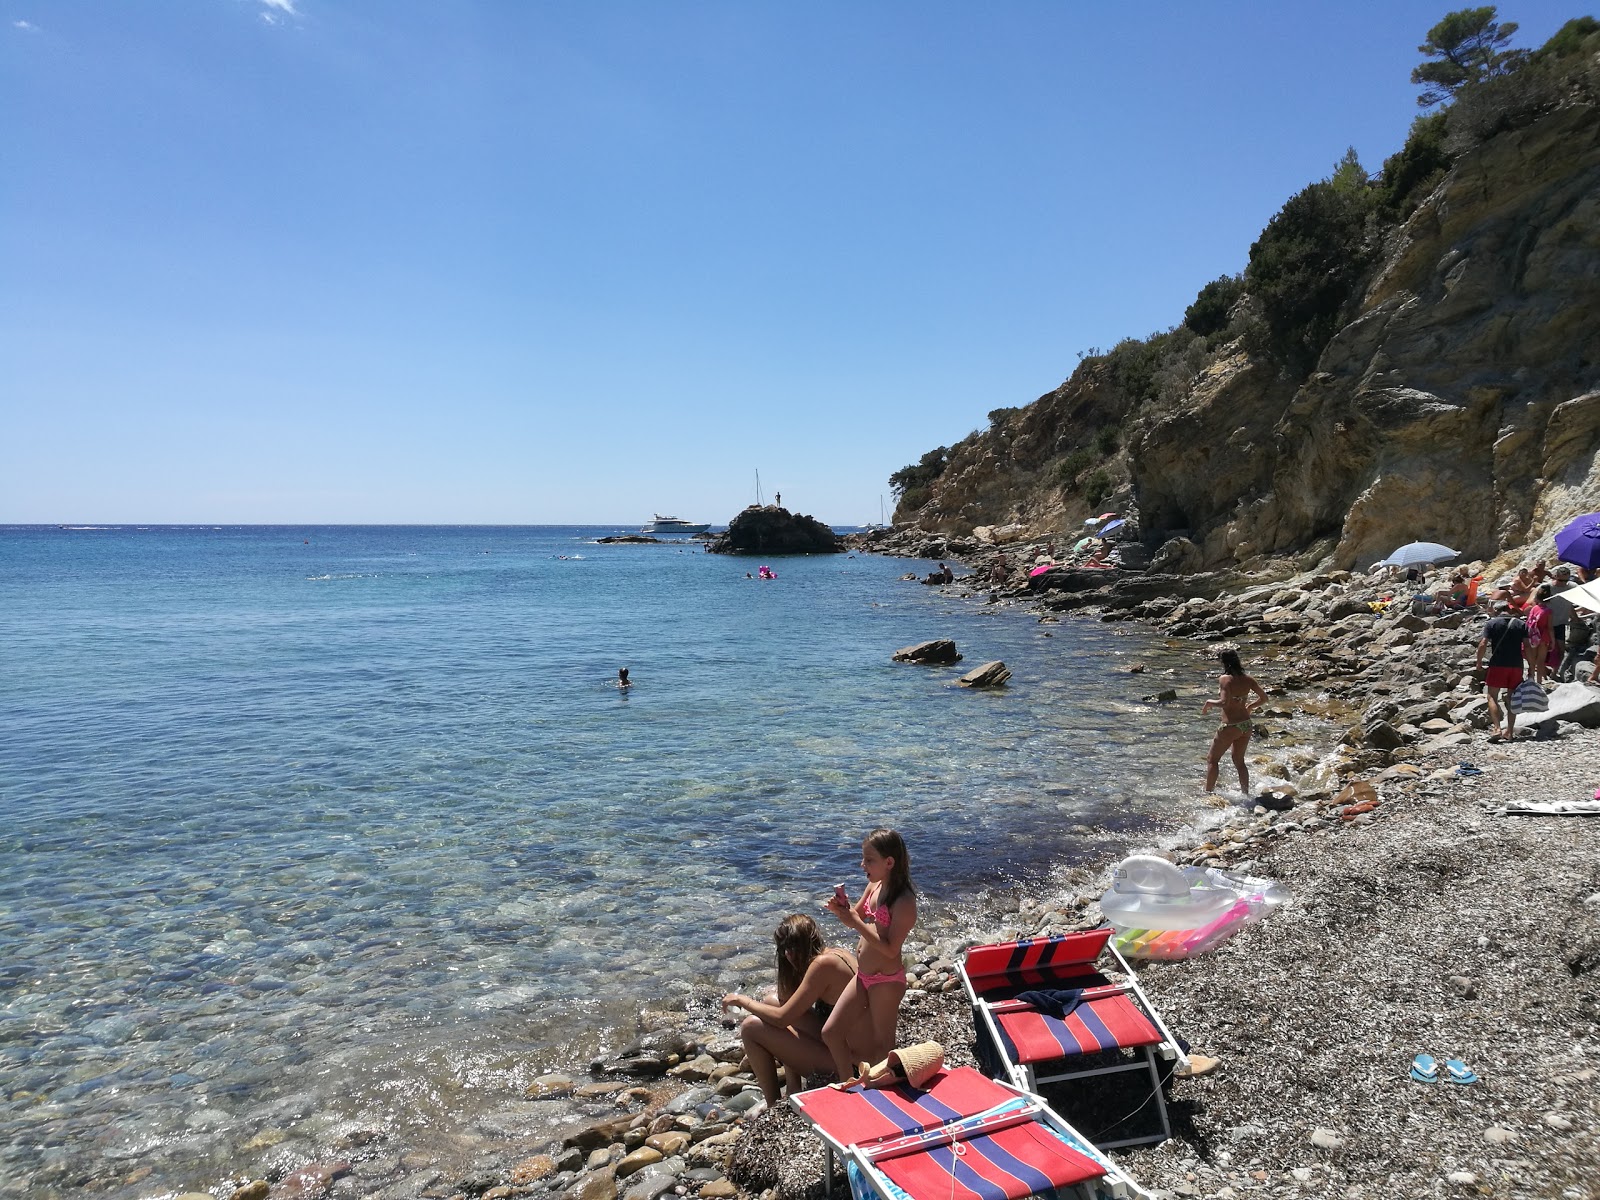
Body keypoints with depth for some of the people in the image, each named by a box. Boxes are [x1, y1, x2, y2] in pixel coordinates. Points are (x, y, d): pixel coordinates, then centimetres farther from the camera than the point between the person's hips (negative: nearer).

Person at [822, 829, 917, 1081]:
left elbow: (891, 950, -25)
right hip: (863, 976, 9)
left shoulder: (904, 902, -23)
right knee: (830, 1032, 10)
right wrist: (841, 909, -7)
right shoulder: (874, 885, 2)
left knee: (882, 1046, 8)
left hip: (886, 981, -8)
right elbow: (858, 915, 15)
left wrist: (855, 923, -28)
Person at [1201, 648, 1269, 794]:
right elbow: (1263, 698, 7)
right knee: (1239, 761, 22)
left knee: (1212, 759, 9)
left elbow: (1224, 703, -25)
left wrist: (1209, 703, -8)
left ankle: (1208, 793, 11)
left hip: (1231, 726, -6)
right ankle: (1246, 794, 24)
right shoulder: (1247, 679, 2)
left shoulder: (1225, 679, -16)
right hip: (1246, 725, 6)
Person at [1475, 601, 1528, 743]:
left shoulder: (1492, 623, -2)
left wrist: (1479, 662, 1)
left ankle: (1496, 728, -17)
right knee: (1512, 699, 11)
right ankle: (1509, 732, 13)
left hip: (1497, 665, -4)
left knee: (1492, 697, 0)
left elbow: (1483, 644, -10)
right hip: (1516, 666, 4)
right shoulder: (1521, 624, 7)